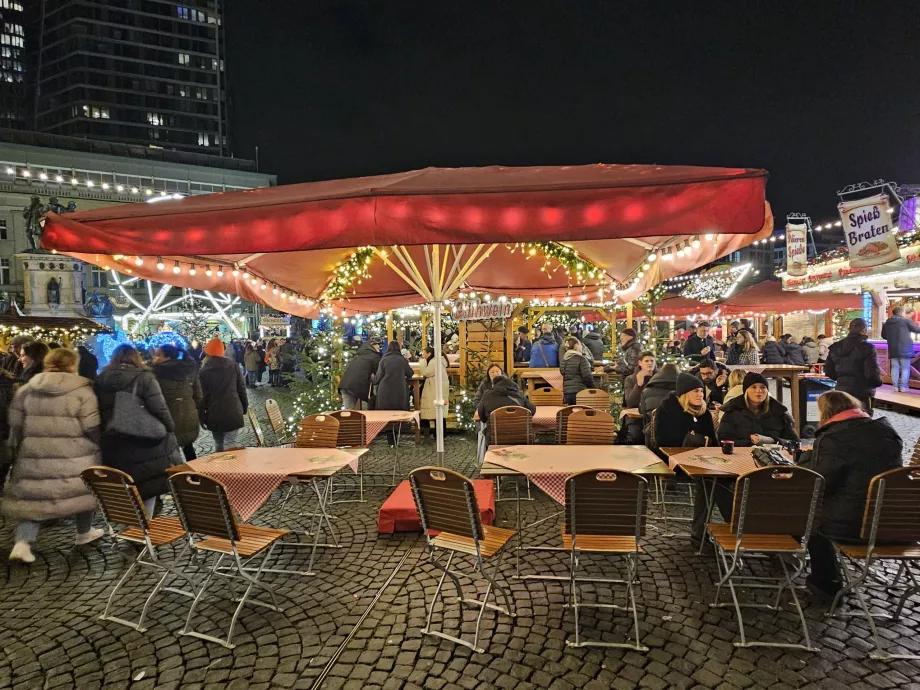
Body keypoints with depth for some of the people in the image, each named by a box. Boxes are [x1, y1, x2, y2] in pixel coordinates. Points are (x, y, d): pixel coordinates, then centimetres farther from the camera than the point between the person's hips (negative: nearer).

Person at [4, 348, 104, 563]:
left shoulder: (26, 390, 6)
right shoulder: (81, 391, -11)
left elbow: (15, 423, 10)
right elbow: (92, 426, -13)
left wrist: (26, 444, 23)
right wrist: (101, 444, 3)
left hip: (35, 456, 4)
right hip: (75, 458, -4)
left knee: (33, 497, 11)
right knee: (83, 491, 15)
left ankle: (22, 543, -2)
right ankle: (84, 532, 29)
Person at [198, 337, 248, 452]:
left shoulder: (204, 370, -1)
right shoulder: (233, 365, 3)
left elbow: (203, 395, -4)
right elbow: (241, 388, 4)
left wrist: (201, 416, 3)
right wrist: (245, 407, 13)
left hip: (214, 415, 0)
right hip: (233, 412, 0)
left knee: (218, 444, 17)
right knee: (229, 445, -2)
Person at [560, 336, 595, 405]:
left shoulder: (564, 359, 10)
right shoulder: (581, 359, -8)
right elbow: (587, 377, -12)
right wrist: (592, 388, 3)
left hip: (567, 392, 6)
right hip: (579, 392, -6)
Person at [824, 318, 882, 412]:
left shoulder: (835, 347, 4)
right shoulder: (867, 347, -12)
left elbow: (828, 371, 6)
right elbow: (872, 373, -15)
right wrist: (878, 381, 5)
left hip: (841, 390, 5)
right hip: (862, 392, -5)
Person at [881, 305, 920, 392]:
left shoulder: (887, 322, 9)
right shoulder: (906, 320, -5)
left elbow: (884, 336, 17)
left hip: (892, 349, 4)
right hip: (904, 348, -4)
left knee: (895, 368, 6)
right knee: (905, 368, 1)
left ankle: (896, 386, 5)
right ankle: (903, 387, -1)